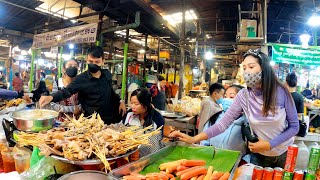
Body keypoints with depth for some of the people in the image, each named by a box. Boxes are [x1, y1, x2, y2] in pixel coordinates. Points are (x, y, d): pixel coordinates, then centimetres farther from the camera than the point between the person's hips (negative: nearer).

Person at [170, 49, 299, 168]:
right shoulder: (243, 96, -18)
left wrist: (269, 144, -21)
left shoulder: (281, 92, -20)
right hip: (259, 155, 0)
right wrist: (194, 139, -33)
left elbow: (294, 126, -10)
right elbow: (224, 122, -22)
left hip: (284, 153, 0)